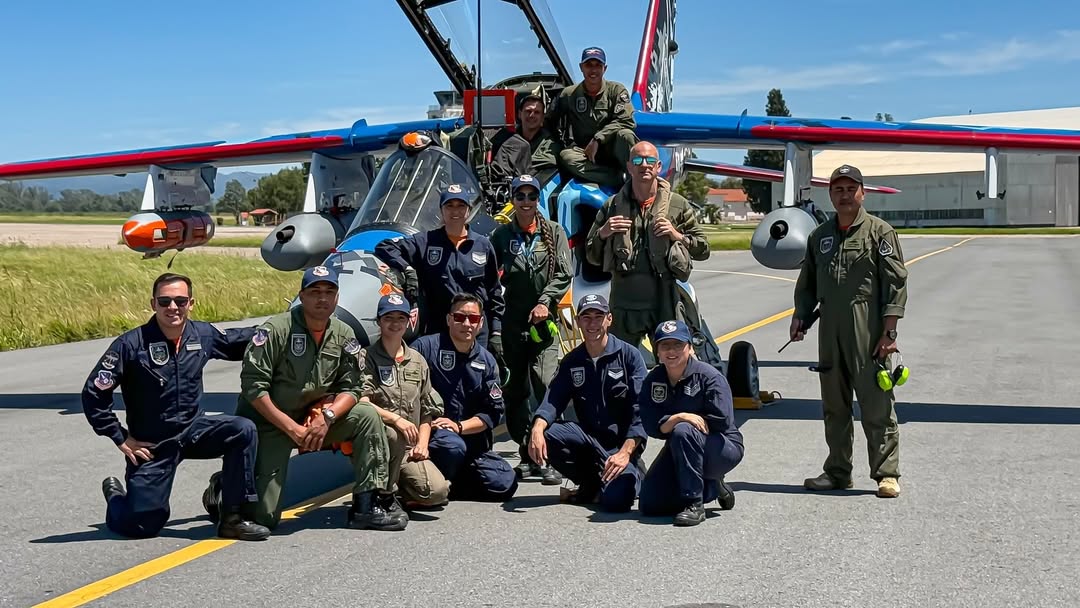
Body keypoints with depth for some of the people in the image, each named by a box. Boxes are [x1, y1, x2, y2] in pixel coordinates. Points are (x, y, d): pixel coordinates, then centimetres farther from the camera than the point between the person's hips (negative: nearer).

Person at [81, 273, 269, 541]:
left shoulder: (203, 335, -2)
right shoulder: (131, 344, -16)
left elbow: (240, 341, 18)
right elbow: (93, 394, -13)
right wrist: (121, 439, -12)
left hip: (194, 430, 4)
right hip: (152, 445, -4)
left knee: (244, 430, -23)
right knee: (141, 526, -5)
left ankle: (232, 517, -11)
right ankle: (116, 495, 34)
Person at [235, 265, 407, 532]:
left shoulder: (343, 335, 1)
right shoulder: (277, 329, -15)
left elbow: (350, 388, 1)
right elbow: (253, 386, -19)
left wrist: (327, 417, -19)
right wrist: (292, 428, -21)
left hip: (315, 420, 5)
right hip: (271, 424, -5)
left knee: (368, 417, -15)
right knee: (264, 518, -12)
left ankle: (368, 504, -9)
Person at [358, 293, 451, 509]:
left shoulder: (418, 361, 18)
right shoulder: (366, 358, 2)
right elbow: (361, 402, -13)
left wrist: (422, 444, 4)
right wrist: (396, 419, -24)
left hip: (409, 450, 4)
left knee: (437, 491, -22)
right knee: (393, 435, -40)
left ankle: (395, 490, 9)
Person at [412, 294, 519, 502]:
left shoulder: (486, 360, 10)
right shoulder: (426, 347, -5)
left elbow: (494, 411, 5)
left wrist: (459, 426, -11)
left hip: (472, 440, 5)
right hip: (431, 430, -5)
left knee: (505, 484, -11)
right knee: (452, 446, -39)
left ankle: (450, 485, 10)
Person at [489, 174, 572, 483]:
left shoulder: (554, 232, 6)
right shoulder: (501, 235, 9)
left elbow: (564, 273, 1)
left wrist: (545, 301, -10)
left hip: (544, 321, -2)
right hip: (511, 322, 2)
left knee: (546, 385, -13)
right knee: (515, 391, 5)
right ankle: (527, 454, 14)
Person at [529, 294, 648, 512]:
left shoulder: (629, 355, -5)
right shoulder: (572, 361, 9)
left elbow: (641, 410, -12)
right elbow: (554, 399, -4)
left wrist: (626, 452, -25)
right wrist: (538, 427, -27)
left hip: (623, 440, -5)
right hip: (589, 438, 5)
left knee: (615, 499, -29)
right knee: (545, 437, -25)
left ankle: (631, 474, 9)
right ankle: (590, 483, 0)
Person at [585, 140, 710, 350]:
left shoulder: (677, 204, 7)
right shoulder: (613, 206, 9)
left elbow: (703, 249, 8)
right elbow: (592, 257, 13)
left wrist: (677, 235, -8)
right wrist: (602, 234, -5)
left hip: (664, 303, -1)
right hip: (624, 306, 1)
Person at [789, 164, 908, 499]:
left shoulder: (880, 231, 0)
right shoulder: (819, 236, 16)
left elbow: (895, 283, -5)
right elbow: (807, 283, 23)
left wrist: (888, 332, -11)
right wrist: (800, 316, 8)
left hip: (868, 332, -5)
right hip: (830, 331, 5)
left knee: (877, 405, -5)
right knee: (834, 405, 10)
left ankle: (887, 474, 2)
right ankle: (837, 471, 19)